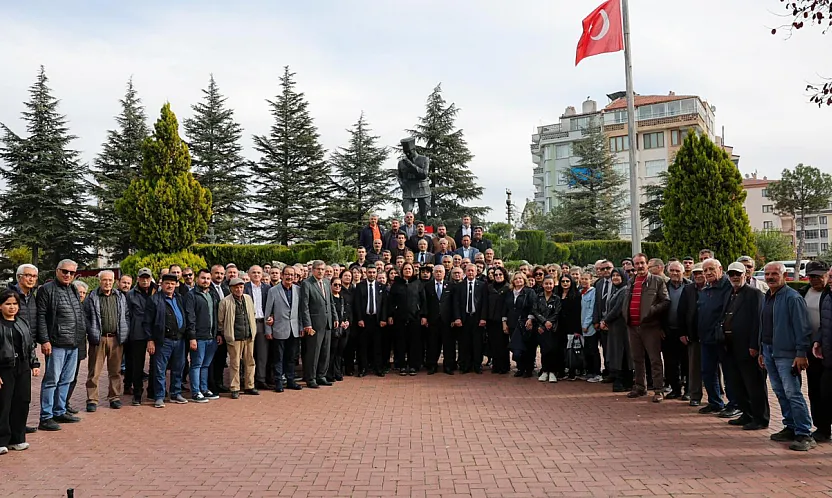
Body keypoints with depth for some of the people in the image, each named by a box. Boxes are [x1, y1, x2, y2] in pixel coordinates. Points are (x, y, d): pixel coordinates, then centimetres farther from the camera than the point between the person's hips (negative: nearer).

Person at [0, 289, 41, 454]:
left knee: (22, 403, 7)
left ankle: (17, 438, 17)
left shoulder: (23, 323, 13)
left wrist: (35, 364, 11)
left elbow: (31, 346, 18)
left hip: (23, 368, 5)